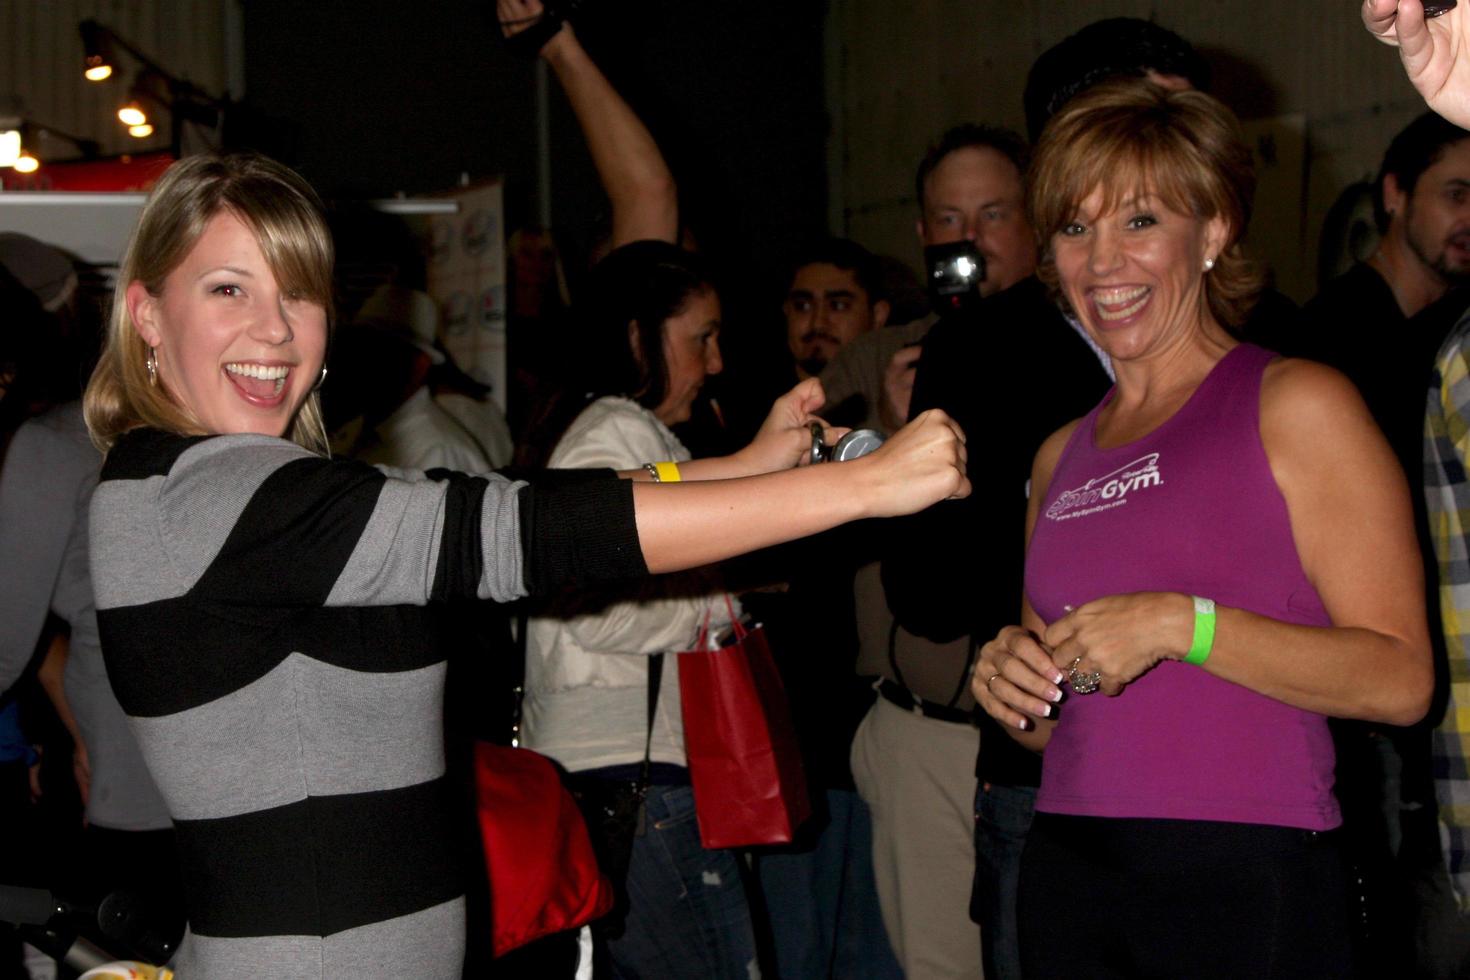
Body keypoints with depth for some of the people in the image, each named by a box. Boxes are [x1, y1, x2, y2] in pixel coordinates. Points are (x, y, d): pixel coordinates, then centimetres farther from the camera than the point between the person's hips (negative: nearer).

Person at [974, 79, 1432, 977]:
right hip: (1070, 879, 5)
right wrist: (1008, 683, 2)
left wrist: (1183, 625, -18)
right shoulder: (1062, 455, 15)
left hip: (1246, 880, -5)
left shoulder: (1294, 405, -2)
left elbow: (1402, 680, -10)